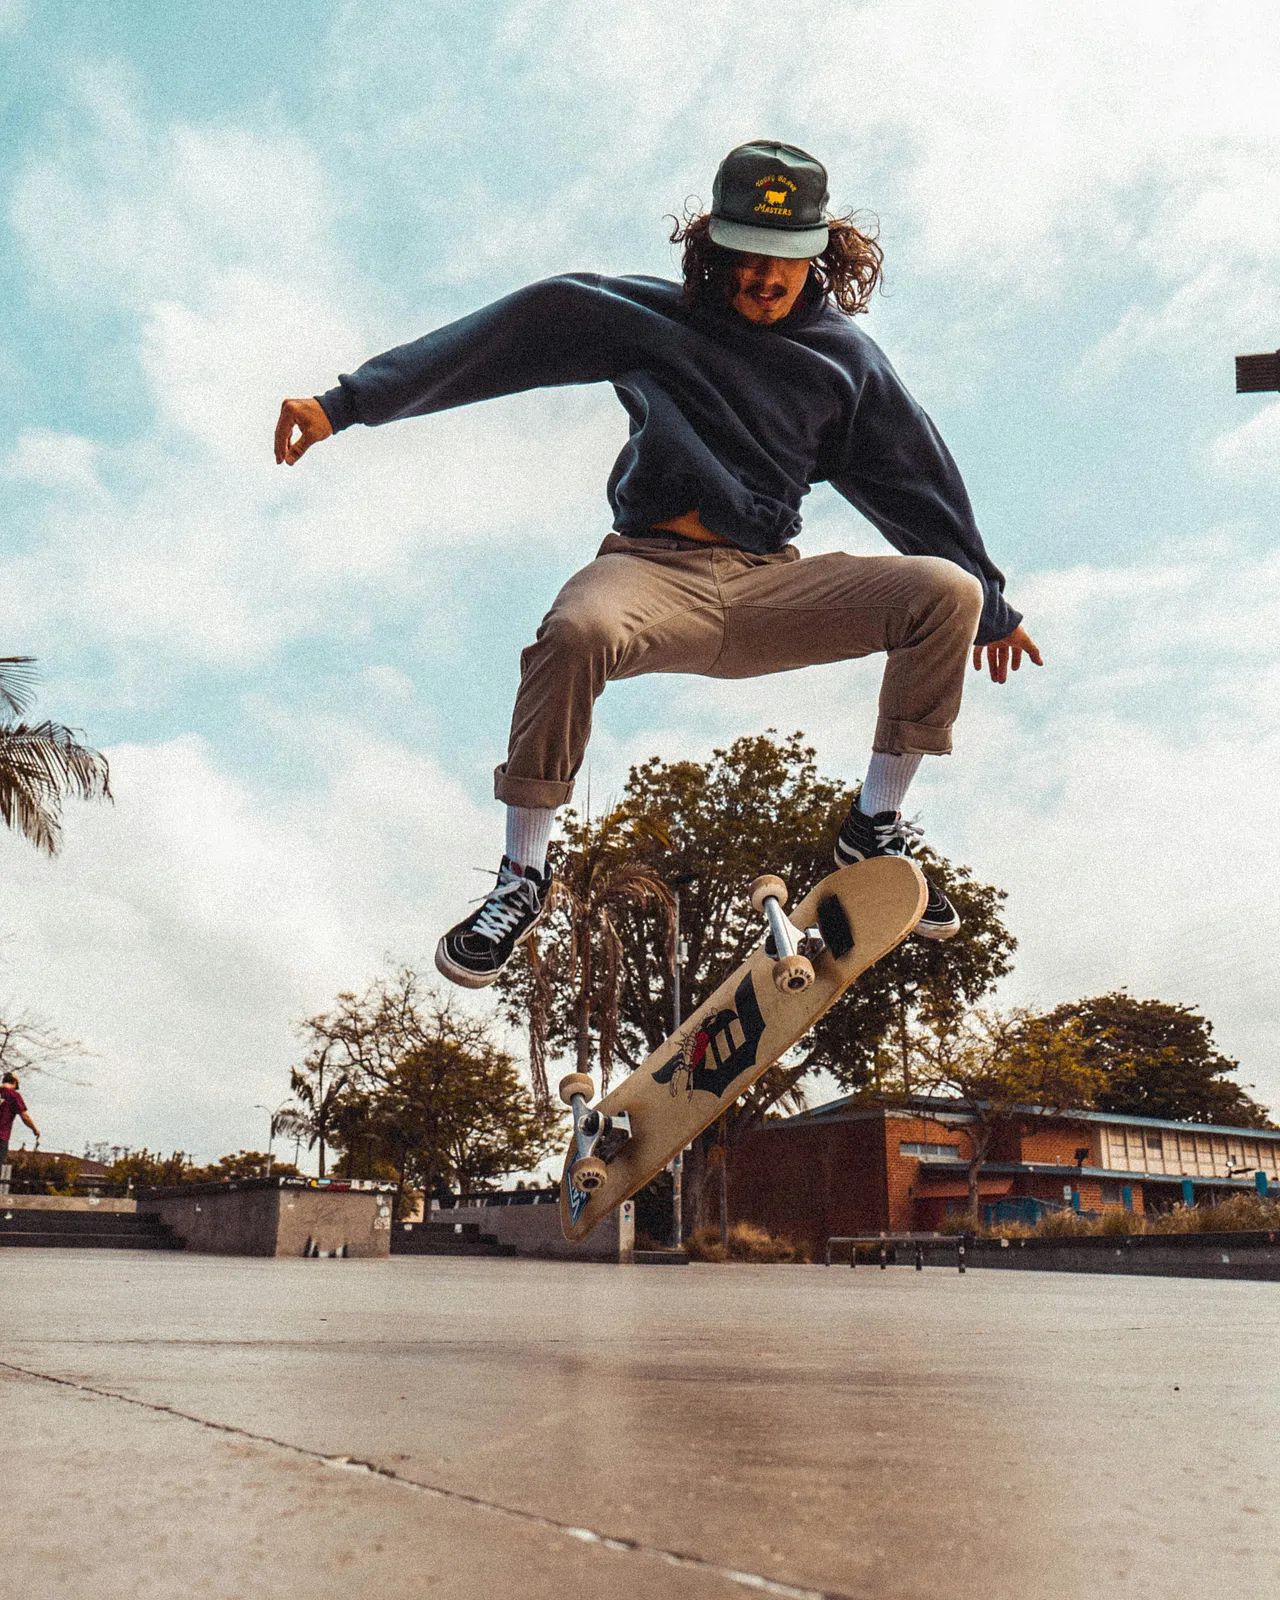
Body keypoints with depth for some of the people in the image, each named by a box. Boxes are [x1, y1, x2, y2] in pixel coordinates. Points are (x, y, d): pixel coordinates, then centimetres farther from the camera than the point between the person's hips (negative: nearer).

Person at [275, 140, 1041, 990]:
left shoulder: (844, 355, 14)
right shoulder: (652, 315, 7)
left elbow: (918, 480, 20)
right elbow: (516, 332, -1)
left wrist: (993, 606, 25)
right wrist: (346, 403, -8)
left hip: (771, 587, 3)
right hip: (654, 570, -3)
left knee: (947, 594, -18)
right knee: (576, 631, -38)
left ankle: (875, 826, -1)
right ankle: (524, 875, -17)